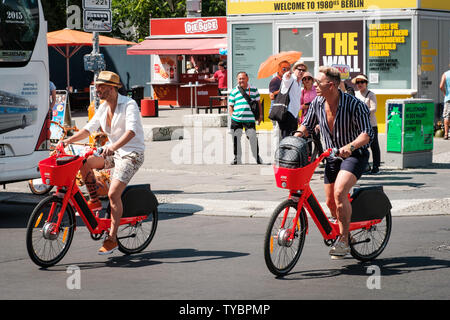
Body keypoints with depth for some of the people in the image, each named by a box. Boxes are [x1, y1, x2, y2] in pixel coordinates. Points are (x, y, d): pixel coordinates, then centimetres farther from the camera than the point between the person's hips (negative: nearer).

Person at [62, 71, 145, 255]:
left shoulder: (129, 105, -16)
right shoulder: (103, 108, 8)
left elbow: (131, 131, -30)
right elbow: (88, 129, 10)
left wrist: (114, 146, -45)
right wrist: (68, 140, -4)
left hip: (132, 154, -8)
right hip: (113, 152, 8)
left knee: (113, 193, -19)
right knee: (84, 163, -13)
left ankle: (112, 238, -12)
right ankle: (94, 201, 3)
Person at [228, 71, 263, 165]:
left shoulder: (253, 90, 12)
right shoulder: (234, 92, 10)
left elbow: (258, 102, 19)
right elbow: (230, 105, 13)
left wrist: (260, 115, 13)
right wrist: (232, 115, 1)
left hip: (250, 119, -1)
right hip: (236, 119, 1)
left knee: (253, 137, -7)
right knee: (236, 138, 2)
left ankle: (257, 156, 8)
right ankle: (237, 158, 13)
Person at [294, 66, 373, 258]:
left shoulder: (353, 105, -21)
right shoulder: (317, 103, -4)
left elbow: (367, 133, -24)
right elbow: (307, 125, 10)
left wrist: (350, 146, -41)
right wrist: (297, 136, -11)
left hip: (354, 155, -7)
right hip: (332, 156, 7)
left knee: (339, 192, -27)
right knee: (330, 202, 8)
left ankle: (344, 241, -19)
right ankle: (344, 233, 34)